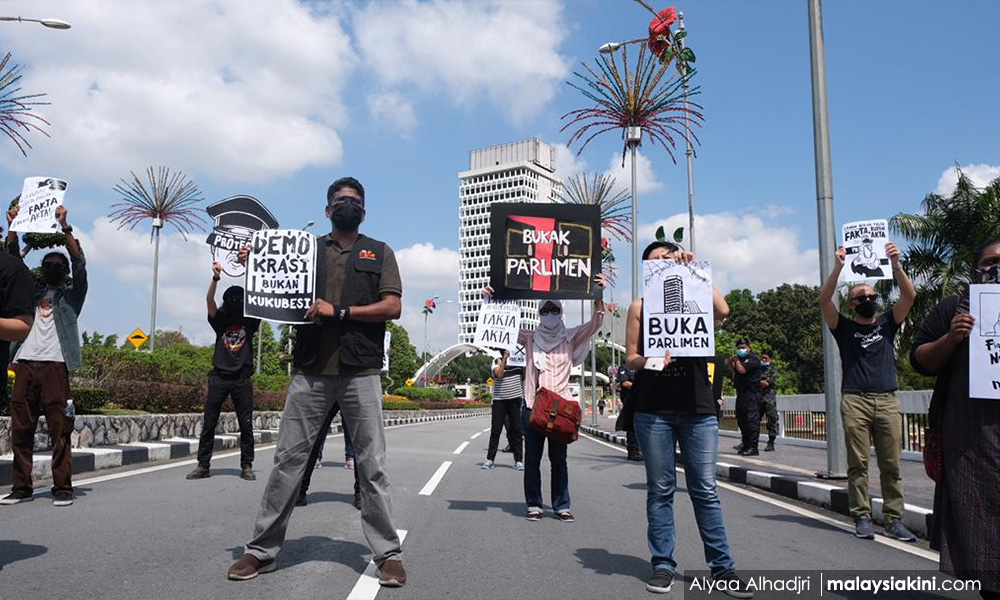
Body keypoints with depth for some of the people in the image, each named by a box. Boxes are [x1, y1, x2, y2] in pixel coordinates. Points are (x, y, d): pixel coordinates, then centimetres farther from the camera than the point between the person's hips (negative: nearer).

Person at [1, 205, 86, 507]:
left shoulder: (71, 295, 12)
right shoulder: (32, 292, 23)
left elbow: (80, 263, -2)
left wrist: (64, 226, -9)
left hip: (54, 365, -4)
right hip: (25, 363, 4)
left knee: (59, 430, -5)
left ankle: (62, 489, -2)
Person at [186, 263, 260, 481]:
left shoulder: (250, 323, 7)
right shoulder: (220, 322, 10)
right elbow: (209, 300, -5)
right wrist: (216, 278, -23)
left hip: (242, 379, -1)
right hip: (219, 377, 1)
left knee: (246, 424, 1)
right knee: (209, 422, 3)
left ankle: (247, 466, 8)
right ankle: (203, 465, 11)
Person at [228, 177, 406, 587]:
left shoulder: (379, 252, 12)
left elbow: (392, 307, 0)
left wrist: (340, 311, -11)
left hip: (361, 372, -1)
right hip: (310, 371, 2)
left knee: (372, 465, 1)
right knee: (288, 460, 3)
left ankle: (388, 554, 8)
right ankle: (262, 550, 15)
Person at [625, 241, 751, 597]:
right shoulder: (640, 307, 10)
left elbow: (722, 311, -11)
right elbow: (630, 358, 5)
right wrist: (646, 360, -17)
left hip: (699, 408, 0)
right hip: (653, 410, 0)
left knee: (706, 490, 2)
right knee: (660, 490, 4)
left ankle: (723, 567, 9)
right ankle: (663, 565, 13)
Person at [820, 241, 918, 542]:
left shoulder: (887, 323, 17)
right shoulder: (844, 327, 11)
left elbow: (909, 295, 4)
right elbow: (824, 300, -4)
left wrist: (895, 265, -8)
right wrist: (839, 267, -13)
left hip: (887, 401, 2)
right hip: (855, 402, -2)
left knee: (891, 466, 1)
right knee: (858, 465, -2)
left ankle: (894, 520, 5)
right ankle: (862, 518, 3)